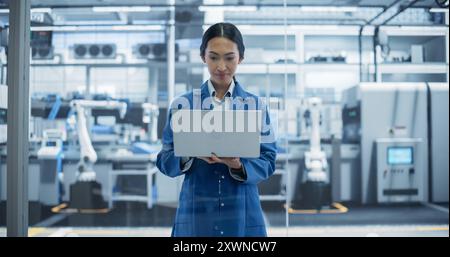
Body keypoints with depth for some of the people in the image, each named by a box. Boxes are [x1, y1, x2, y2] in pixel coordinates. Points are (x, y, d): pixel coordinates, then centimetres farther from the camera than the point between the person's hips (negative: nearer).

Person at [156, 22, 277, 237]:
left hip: (243, 214, 0)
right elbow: (165, 161, 0)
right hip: (196, 213, 0)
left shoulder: (255, 105, 3)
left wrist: (239, 165, -19)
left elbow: (267, 161, -1)